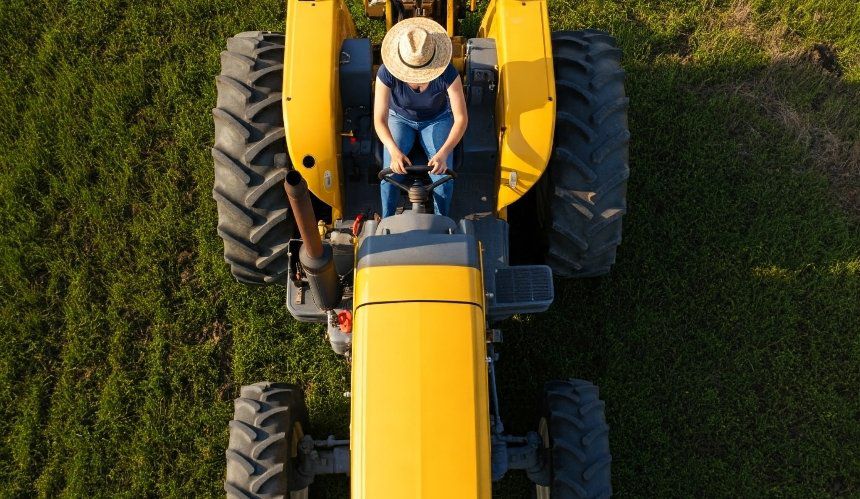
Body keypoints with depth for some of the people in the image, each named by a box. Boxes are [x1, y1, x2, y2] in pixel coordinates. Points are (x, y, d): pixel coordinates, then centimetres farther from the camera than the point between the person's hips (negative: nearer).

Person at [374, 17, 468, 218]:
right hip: (400, 119, 0)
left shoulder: (447, 73, -35)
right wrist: (394, 152, -50)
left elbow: (461, 118, -33)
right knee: (391, 173, -21)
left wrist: (443, 153, -48)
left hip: (437, 119, 0)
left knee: (443, 174, -21)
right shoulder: (386, 73, -34)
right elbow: (379, 120, -32)